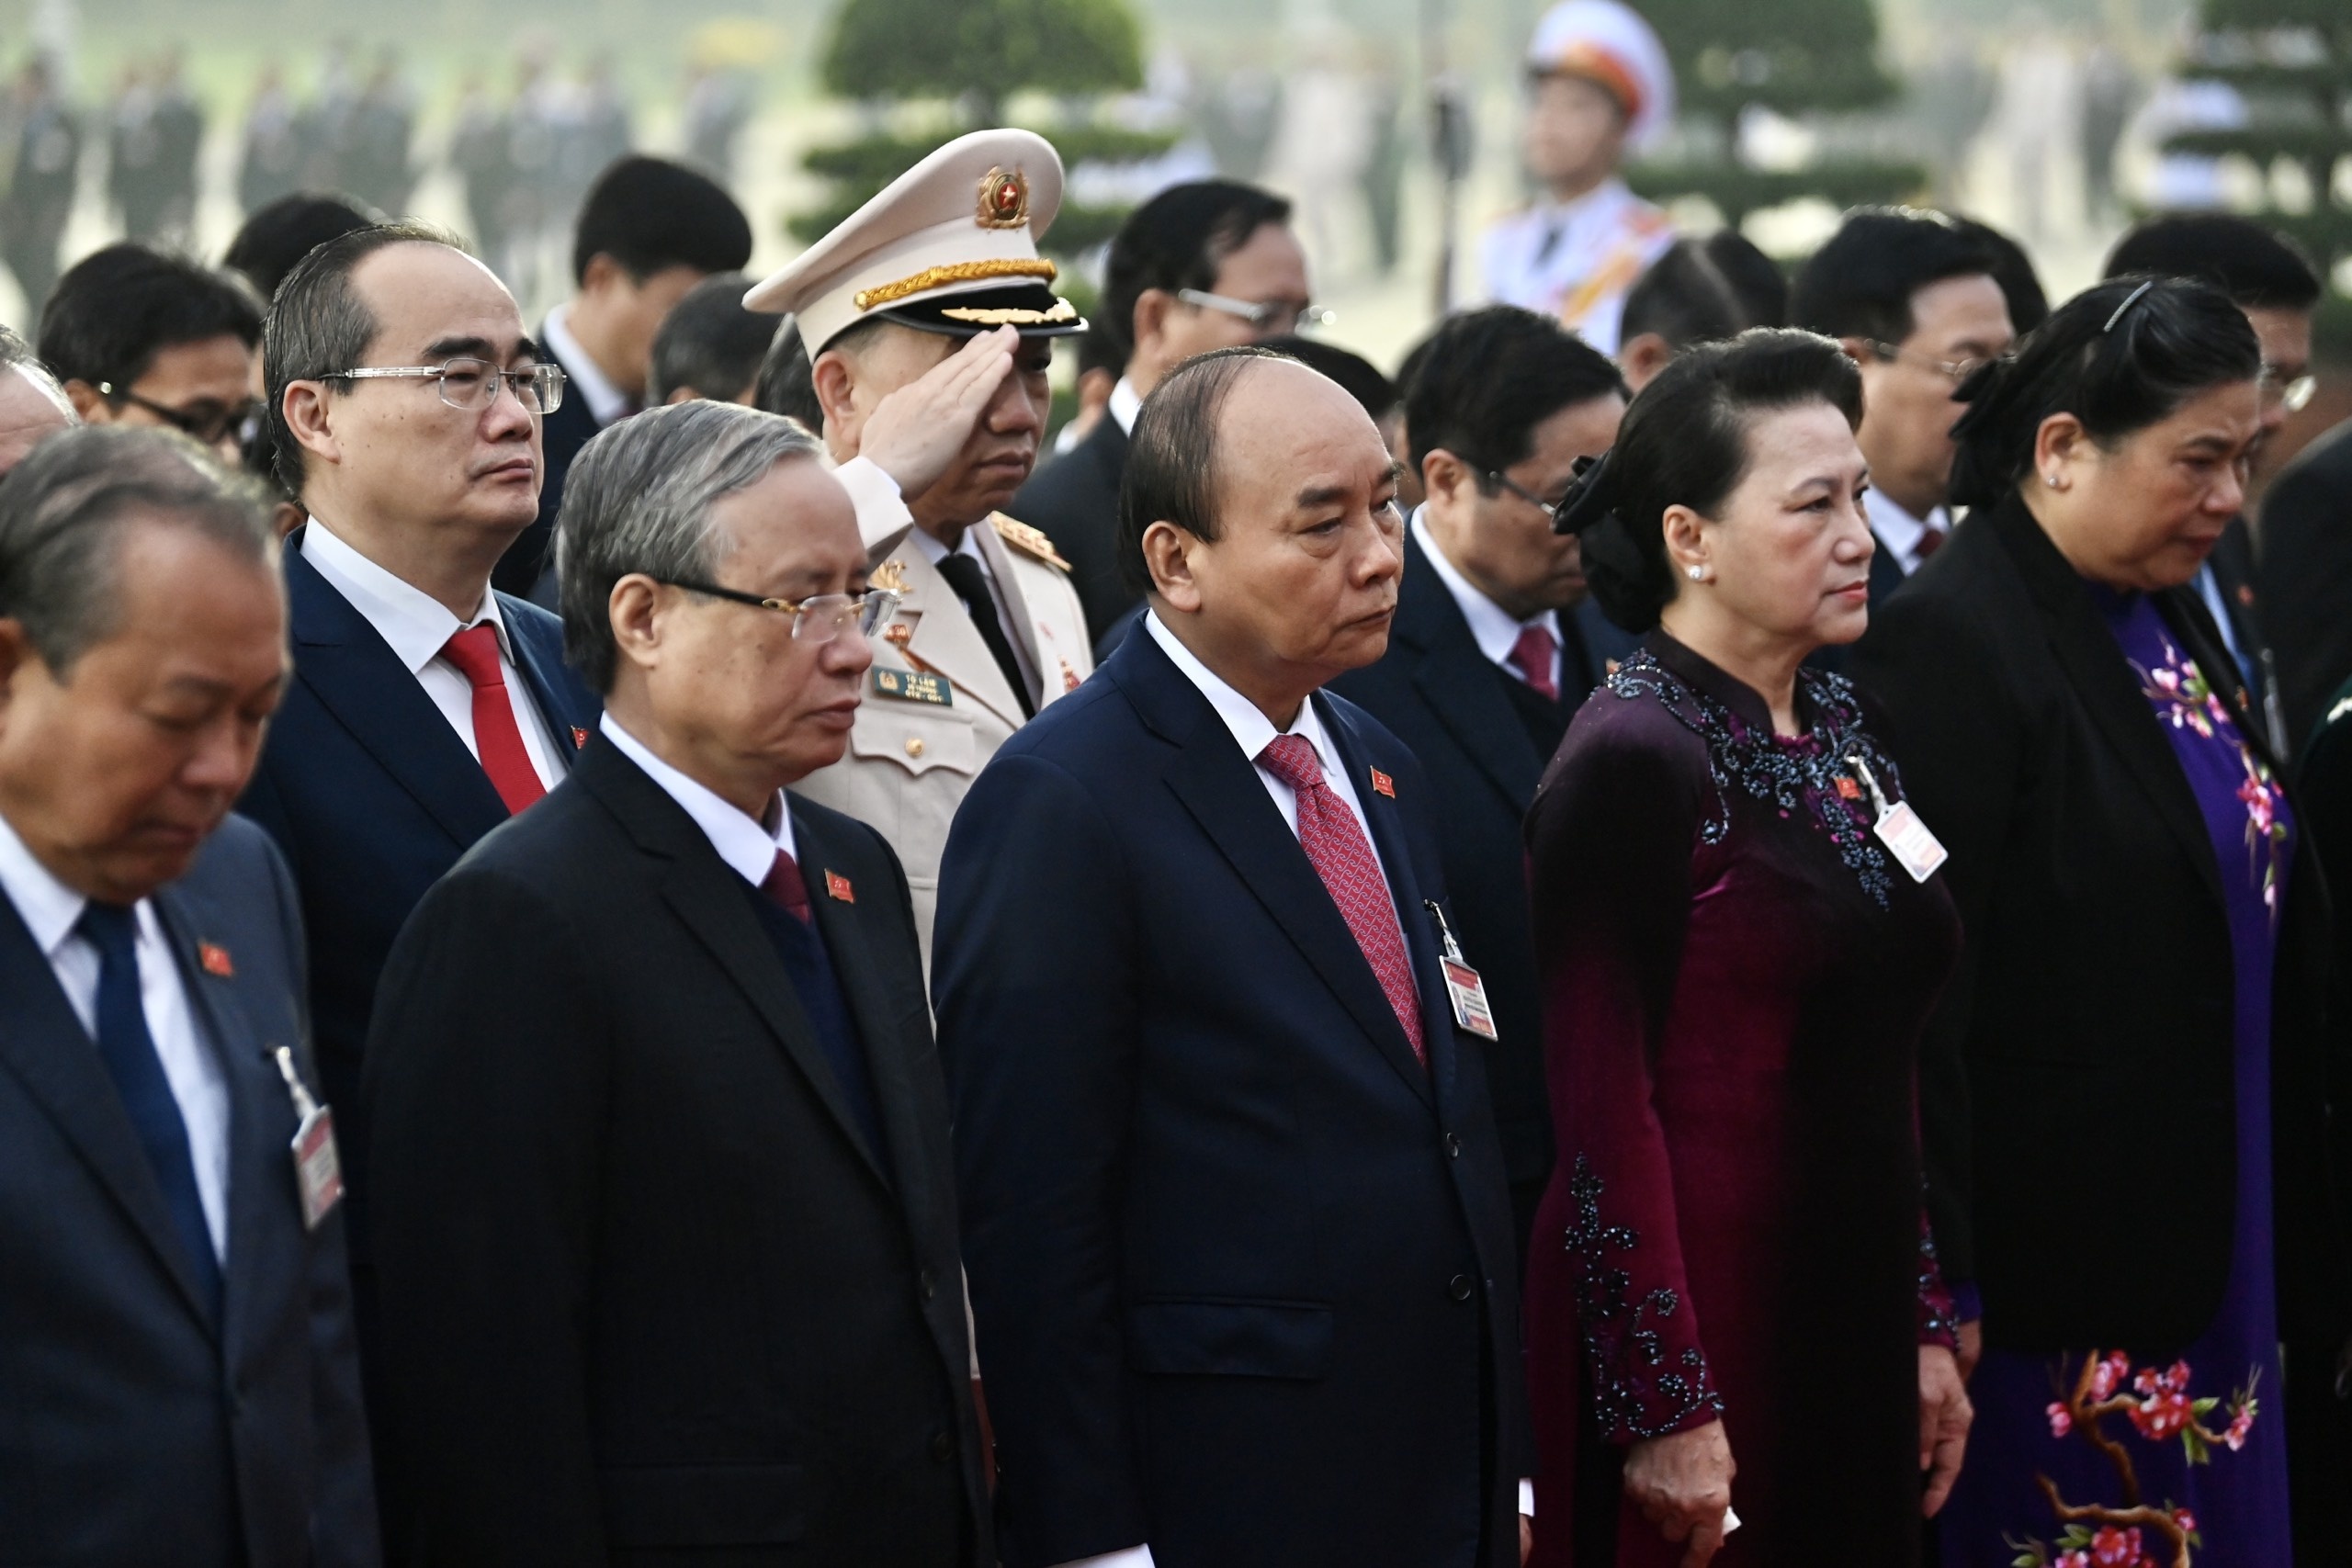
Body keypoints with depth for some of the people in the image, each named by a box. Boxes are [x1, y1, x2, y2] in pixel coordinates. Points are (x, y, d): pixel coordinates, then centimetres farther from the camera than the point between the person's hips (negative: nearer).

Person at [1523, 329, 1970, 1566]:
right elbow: (1601, 1106, -16)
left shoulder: (1840, 734, 10)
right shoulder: (1632, 758, -14)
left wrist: (1925, 1325, 14)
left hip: (1855, 1327, 8)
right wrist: (1663, 1407, -18)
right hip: (1704, 1321, -7)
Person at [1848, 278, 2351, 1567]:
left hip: (2213, 1256, 8)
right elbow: (1914, 1001, -20)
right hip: (2052, 1287, -8)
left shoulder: (2172, 626, 10)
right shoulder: (1949, 647, -17)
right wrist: (1941, 1295, -19)